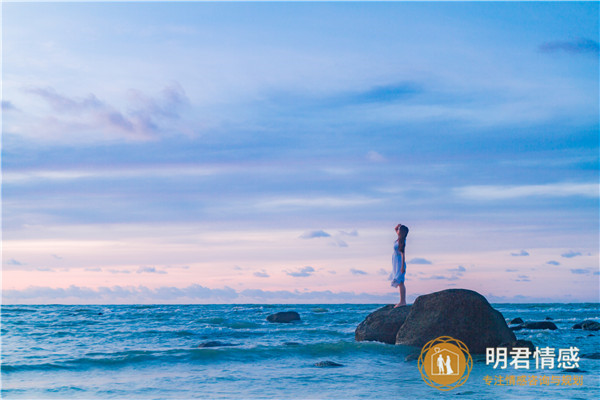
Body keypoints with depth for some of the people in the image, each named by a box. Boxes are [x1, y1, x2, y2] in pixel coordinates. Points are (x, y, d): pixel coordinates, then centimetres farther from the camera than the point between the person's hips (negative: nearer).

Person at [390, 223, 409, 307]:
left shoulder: (401, 241, -19)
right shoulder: (399, 239, 6)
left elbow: (402, 254, -21)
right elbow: (395, 229, 24)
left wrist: (402, 266, -22)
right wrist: (398, 225, 3)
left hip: (399, 262, -10)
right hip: (396, 262, 10)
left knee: (400, 283, -10)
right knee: (400, 283, 11)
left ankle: (402, 302, -11)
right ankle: (403, 301, 13)